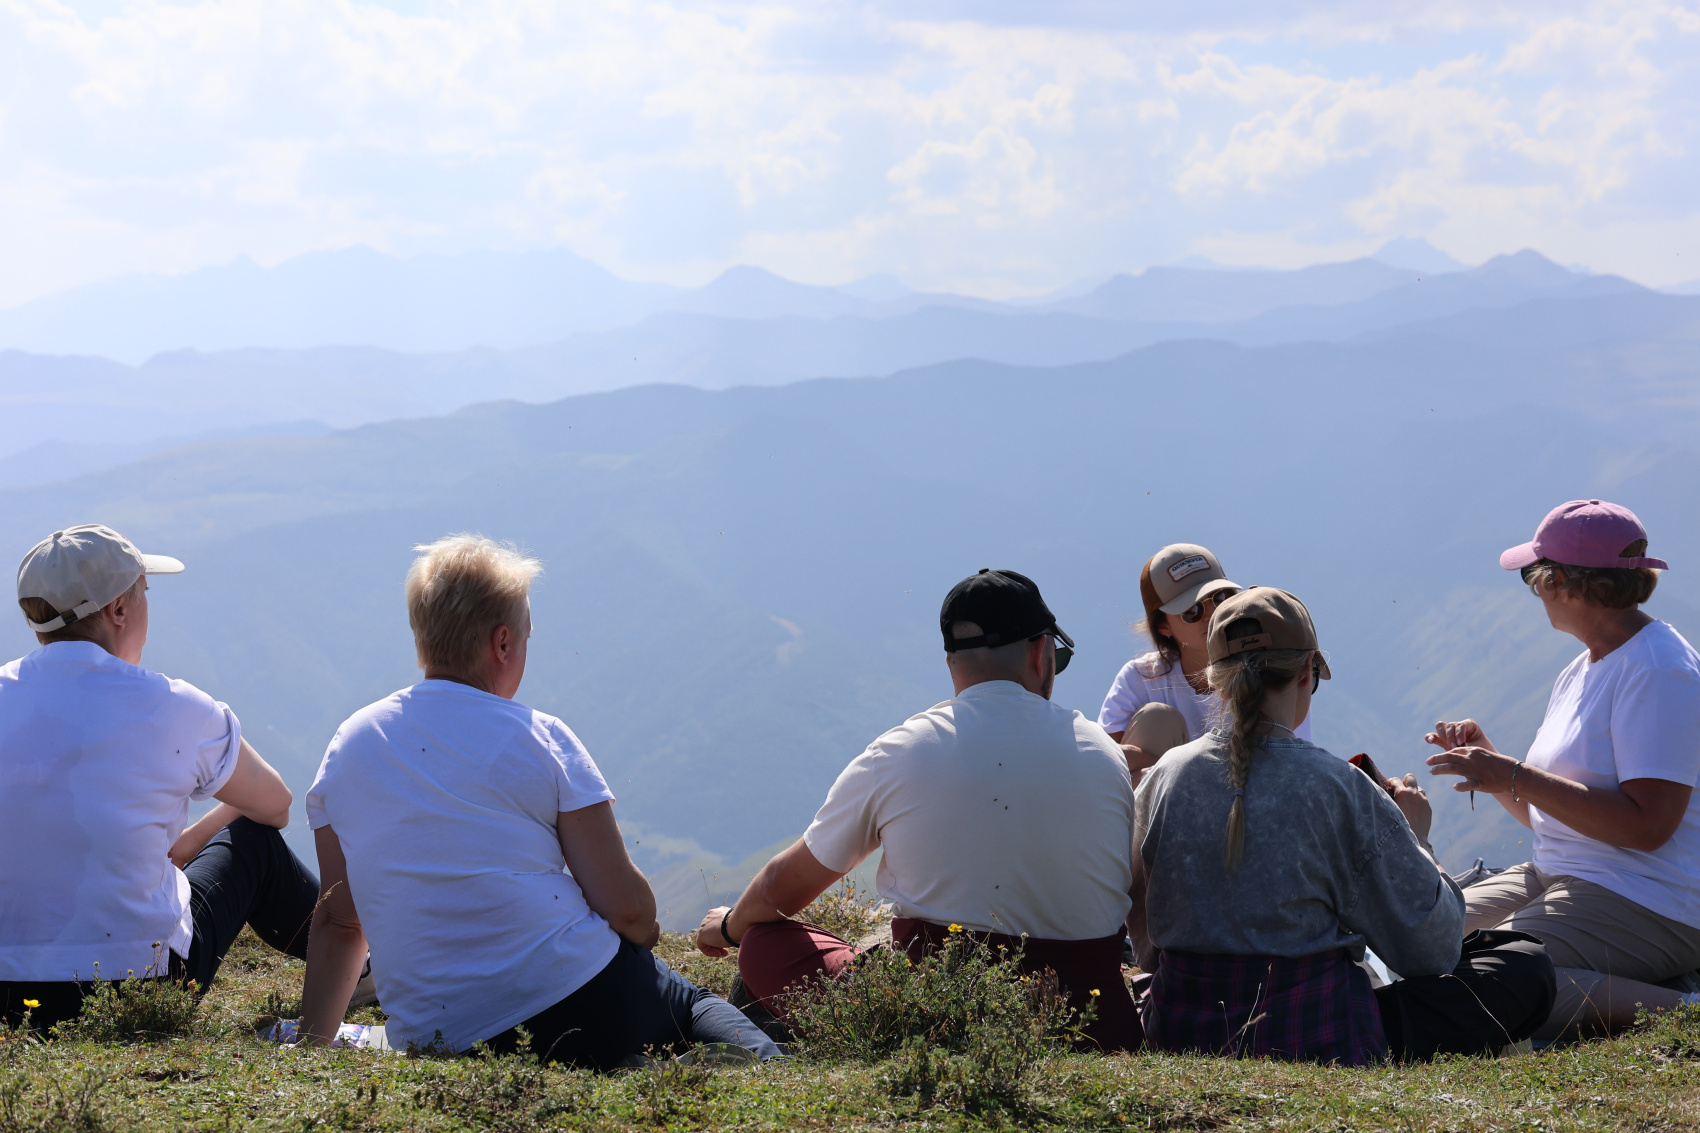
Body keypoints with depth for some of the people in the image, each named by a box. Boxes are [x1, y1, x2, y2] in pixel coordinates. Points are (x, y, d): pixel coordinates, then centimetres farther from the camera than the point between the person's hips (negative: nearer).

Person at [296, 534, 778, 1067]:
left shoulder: (348, 747, 9)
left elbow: (337, 922, 15)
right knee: (695, 1001, 28)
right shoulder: (540, 739, -2)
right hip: (576, 998, -3)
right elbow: (626, 906, -5)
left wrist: (312, 1045, 26)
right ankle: (757, 1063, -5)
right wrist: (644, 936, 18)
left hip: (433, 1044, 3)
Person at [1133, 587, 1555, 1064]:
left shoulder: (1165, 775, 0)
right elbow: (1432, 947, -5)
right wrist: (1416, 836, 11)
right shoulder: (1339, 788, -14)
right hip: (1311, 1044, -6)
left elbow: (1145, 940, 12)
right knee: (1527, 965, 4)